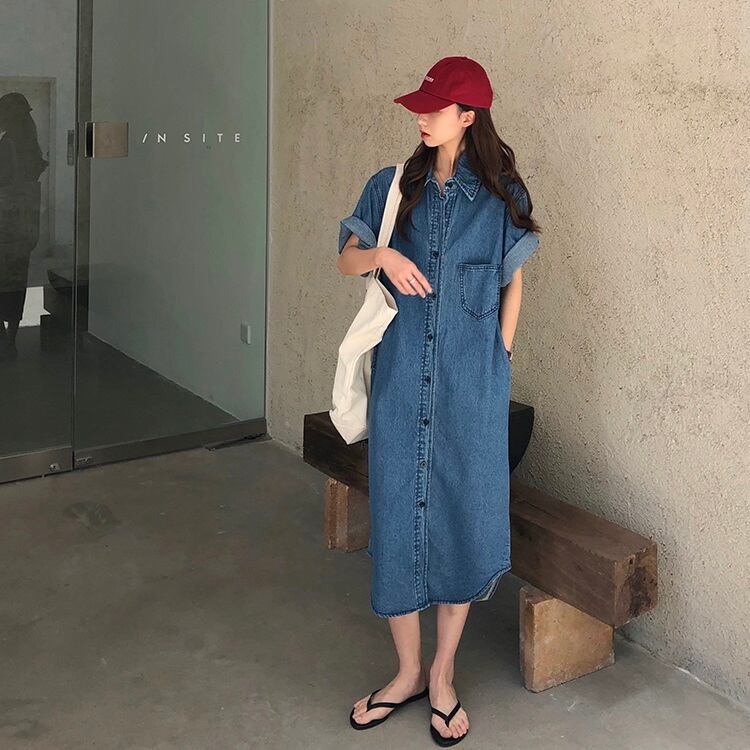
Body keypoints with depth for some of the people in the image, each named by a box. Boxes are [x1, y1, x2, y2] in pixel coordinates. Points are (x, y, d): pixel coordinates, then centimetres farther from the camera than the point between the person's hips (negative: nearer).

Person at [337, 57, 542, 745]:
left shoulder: (501, 196, 0)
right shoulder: (392, 187, 4)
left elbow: (512, 282, 8)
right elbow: (346, 259, 9)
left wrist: (498, 356, 2)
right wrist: (382, 256, -13)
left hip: (471, 384, -1)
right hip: (400, 380, 2)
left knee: (464, 515, 4)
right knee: (397, 514, 5)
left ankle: (444, 676, 23)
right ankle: (409, 671, 23)